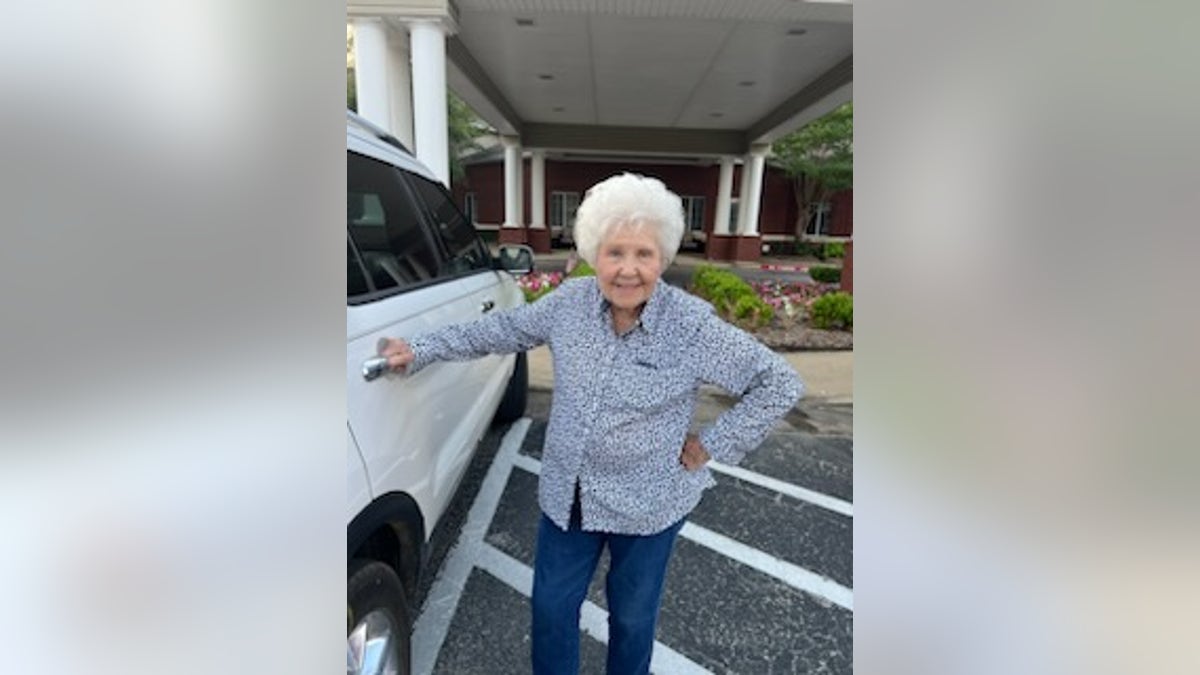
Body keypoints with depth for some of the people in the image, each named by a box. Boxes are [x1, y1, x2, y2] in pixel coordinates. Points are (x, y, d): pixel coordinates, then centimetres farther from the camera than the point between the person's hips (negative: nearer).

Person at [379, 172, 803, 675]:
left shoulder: (693, 327, -22)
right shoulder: (569, 301, -11)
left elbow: (781, 384, -14)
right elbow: (503, 330, 4)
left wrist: (711, 444, -14)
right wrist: (422, 350, 1)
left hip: (648, 506, -2)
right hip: (566, 495, 3)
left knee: (632, 618, 23)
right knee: (551, 608, 22)